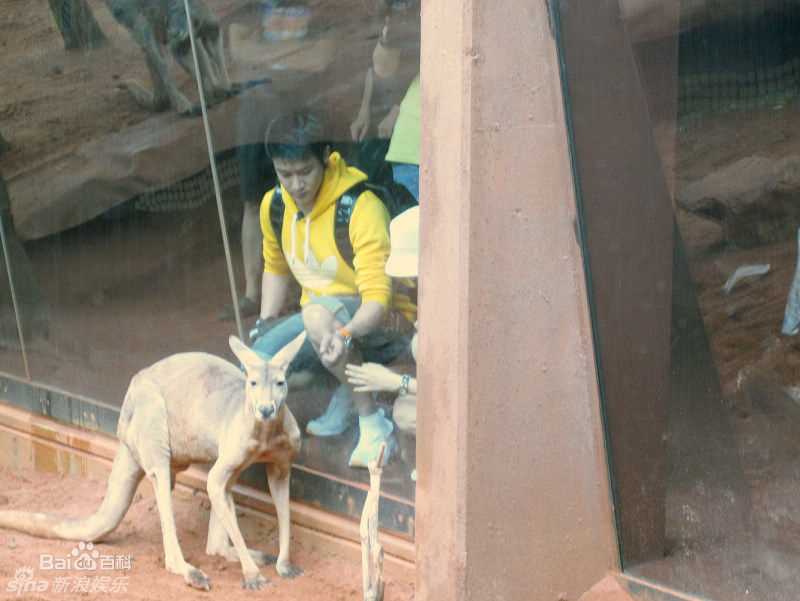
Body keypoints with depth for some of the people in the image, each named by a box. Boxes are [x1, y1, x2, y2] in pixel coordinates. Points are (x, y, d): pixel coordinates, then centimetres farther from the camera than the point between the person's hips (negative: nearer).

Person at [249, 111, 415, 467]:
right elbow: (276, 268, 18)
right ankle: (347, 389, 5)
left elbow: (377, 298, -31)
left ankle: (372, 422, -24)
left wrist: (345, 334, -49)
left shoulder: (361, 208, -24)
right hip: (320, 320, 7)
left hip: (383, 321, -7)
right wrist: (265, 324, 7)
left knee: (317, 312, -39)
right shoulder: (274, 205, -3)